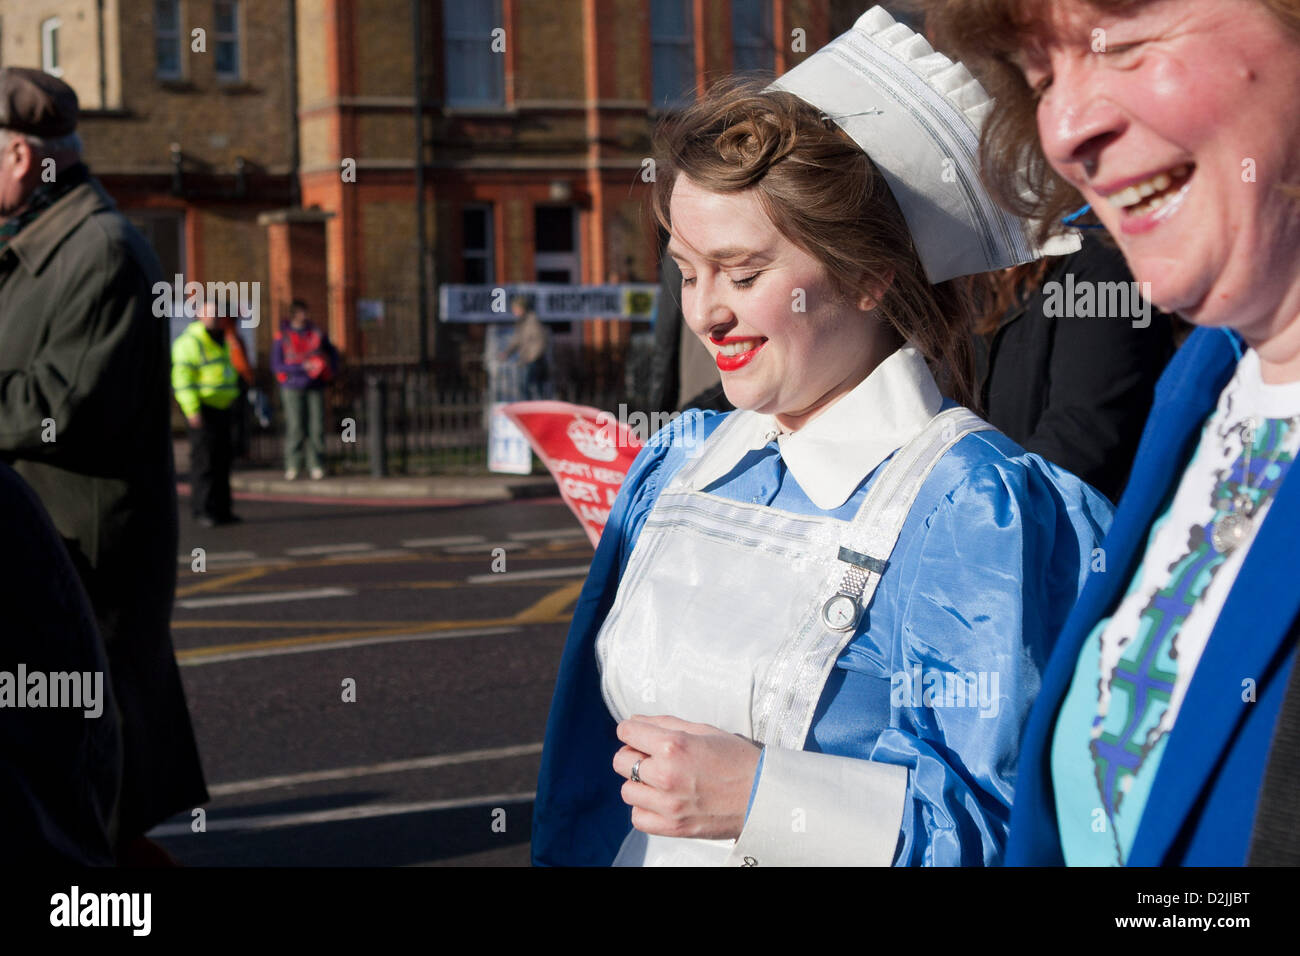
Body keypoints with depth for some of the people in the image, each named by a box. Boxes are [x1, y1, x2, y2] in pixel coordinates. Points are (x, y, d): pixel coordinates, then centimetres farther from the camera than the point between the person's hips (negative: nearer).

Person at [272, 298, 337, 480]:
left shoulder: (317, 333, 9)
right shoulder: (283, 336, 1)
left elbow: (332, 354, 21)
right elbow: (276, 365, -4)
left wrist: (330, 368, 0)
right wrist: (302, 367, -11)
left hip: (315, 386, 2)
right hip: (292, 388, -2)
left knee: (317, 427, -3)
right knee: (295, 427, -6)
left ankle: (316, 466, 4)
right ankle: (292, 466, 2)